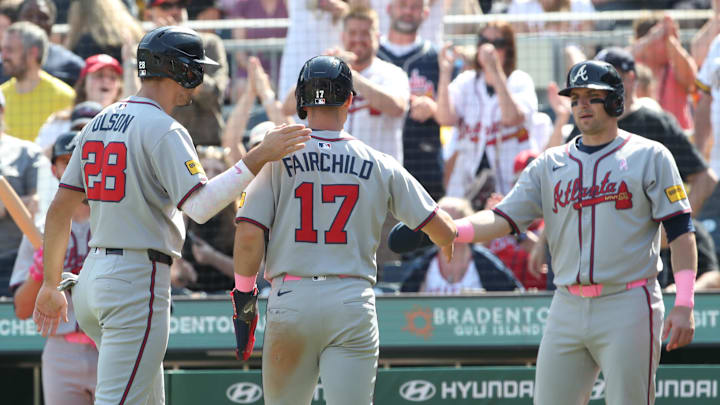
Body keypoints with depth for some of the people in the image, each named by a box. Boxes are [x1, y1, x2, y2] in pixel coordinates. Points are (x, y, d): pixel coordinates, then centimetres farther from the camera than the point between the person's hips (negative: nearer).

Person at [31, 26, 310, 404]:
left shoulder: (98, 124, 14)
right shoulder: (162, 129, -12)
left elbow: (59, 210, 15)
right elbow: (199, 205, -23)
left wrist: (50, 285, 21)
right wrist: (259, 158, -21)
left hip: (92, 276, 9)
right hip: (138, 278, -9)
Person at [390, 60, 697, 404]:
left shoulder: (650, 157, 2)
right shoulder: (551, 164, 14)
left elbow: (680, 231, -3)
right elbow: (504, 218, 5)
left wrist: (684, 306, -13)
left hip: (628, 309, -5)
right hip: (567, 308, 5)